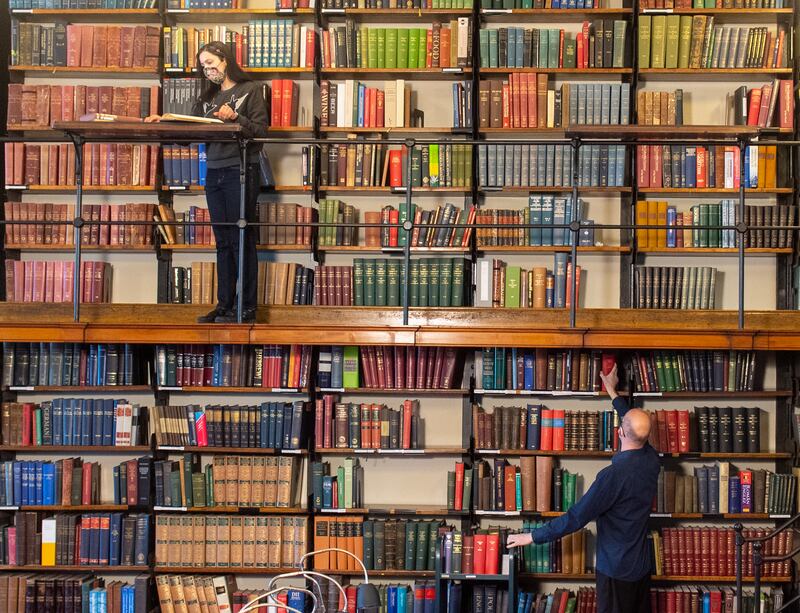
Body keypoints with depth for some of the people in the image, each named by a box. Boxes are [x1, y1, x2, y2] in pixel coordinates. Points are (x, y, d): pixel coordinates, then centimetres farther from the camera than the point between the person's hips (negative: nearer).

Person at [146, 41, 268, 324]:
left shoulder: (250, 90, 1)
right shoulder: (208, 97, 19)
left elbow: (260, 130, -7)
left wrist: (235, 117, -19)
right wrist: (164, 121, -2)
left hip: (241, 172, -6)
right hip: (214, 172, 6)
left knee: (242, 241, -5)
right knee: (223, 242, 8)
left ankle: (246, 309, -1)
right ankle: (224, 306, 12)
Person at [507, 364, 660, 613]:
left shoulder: (613, 475, -26)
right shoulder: (651, 460, -5)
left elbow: (577, 517, -23)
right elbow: (637, 428, 17)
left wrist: (533, 536, -14)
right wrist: (613, 392, 30)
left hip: (616, 569, -7)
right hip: (642, 565, 7)